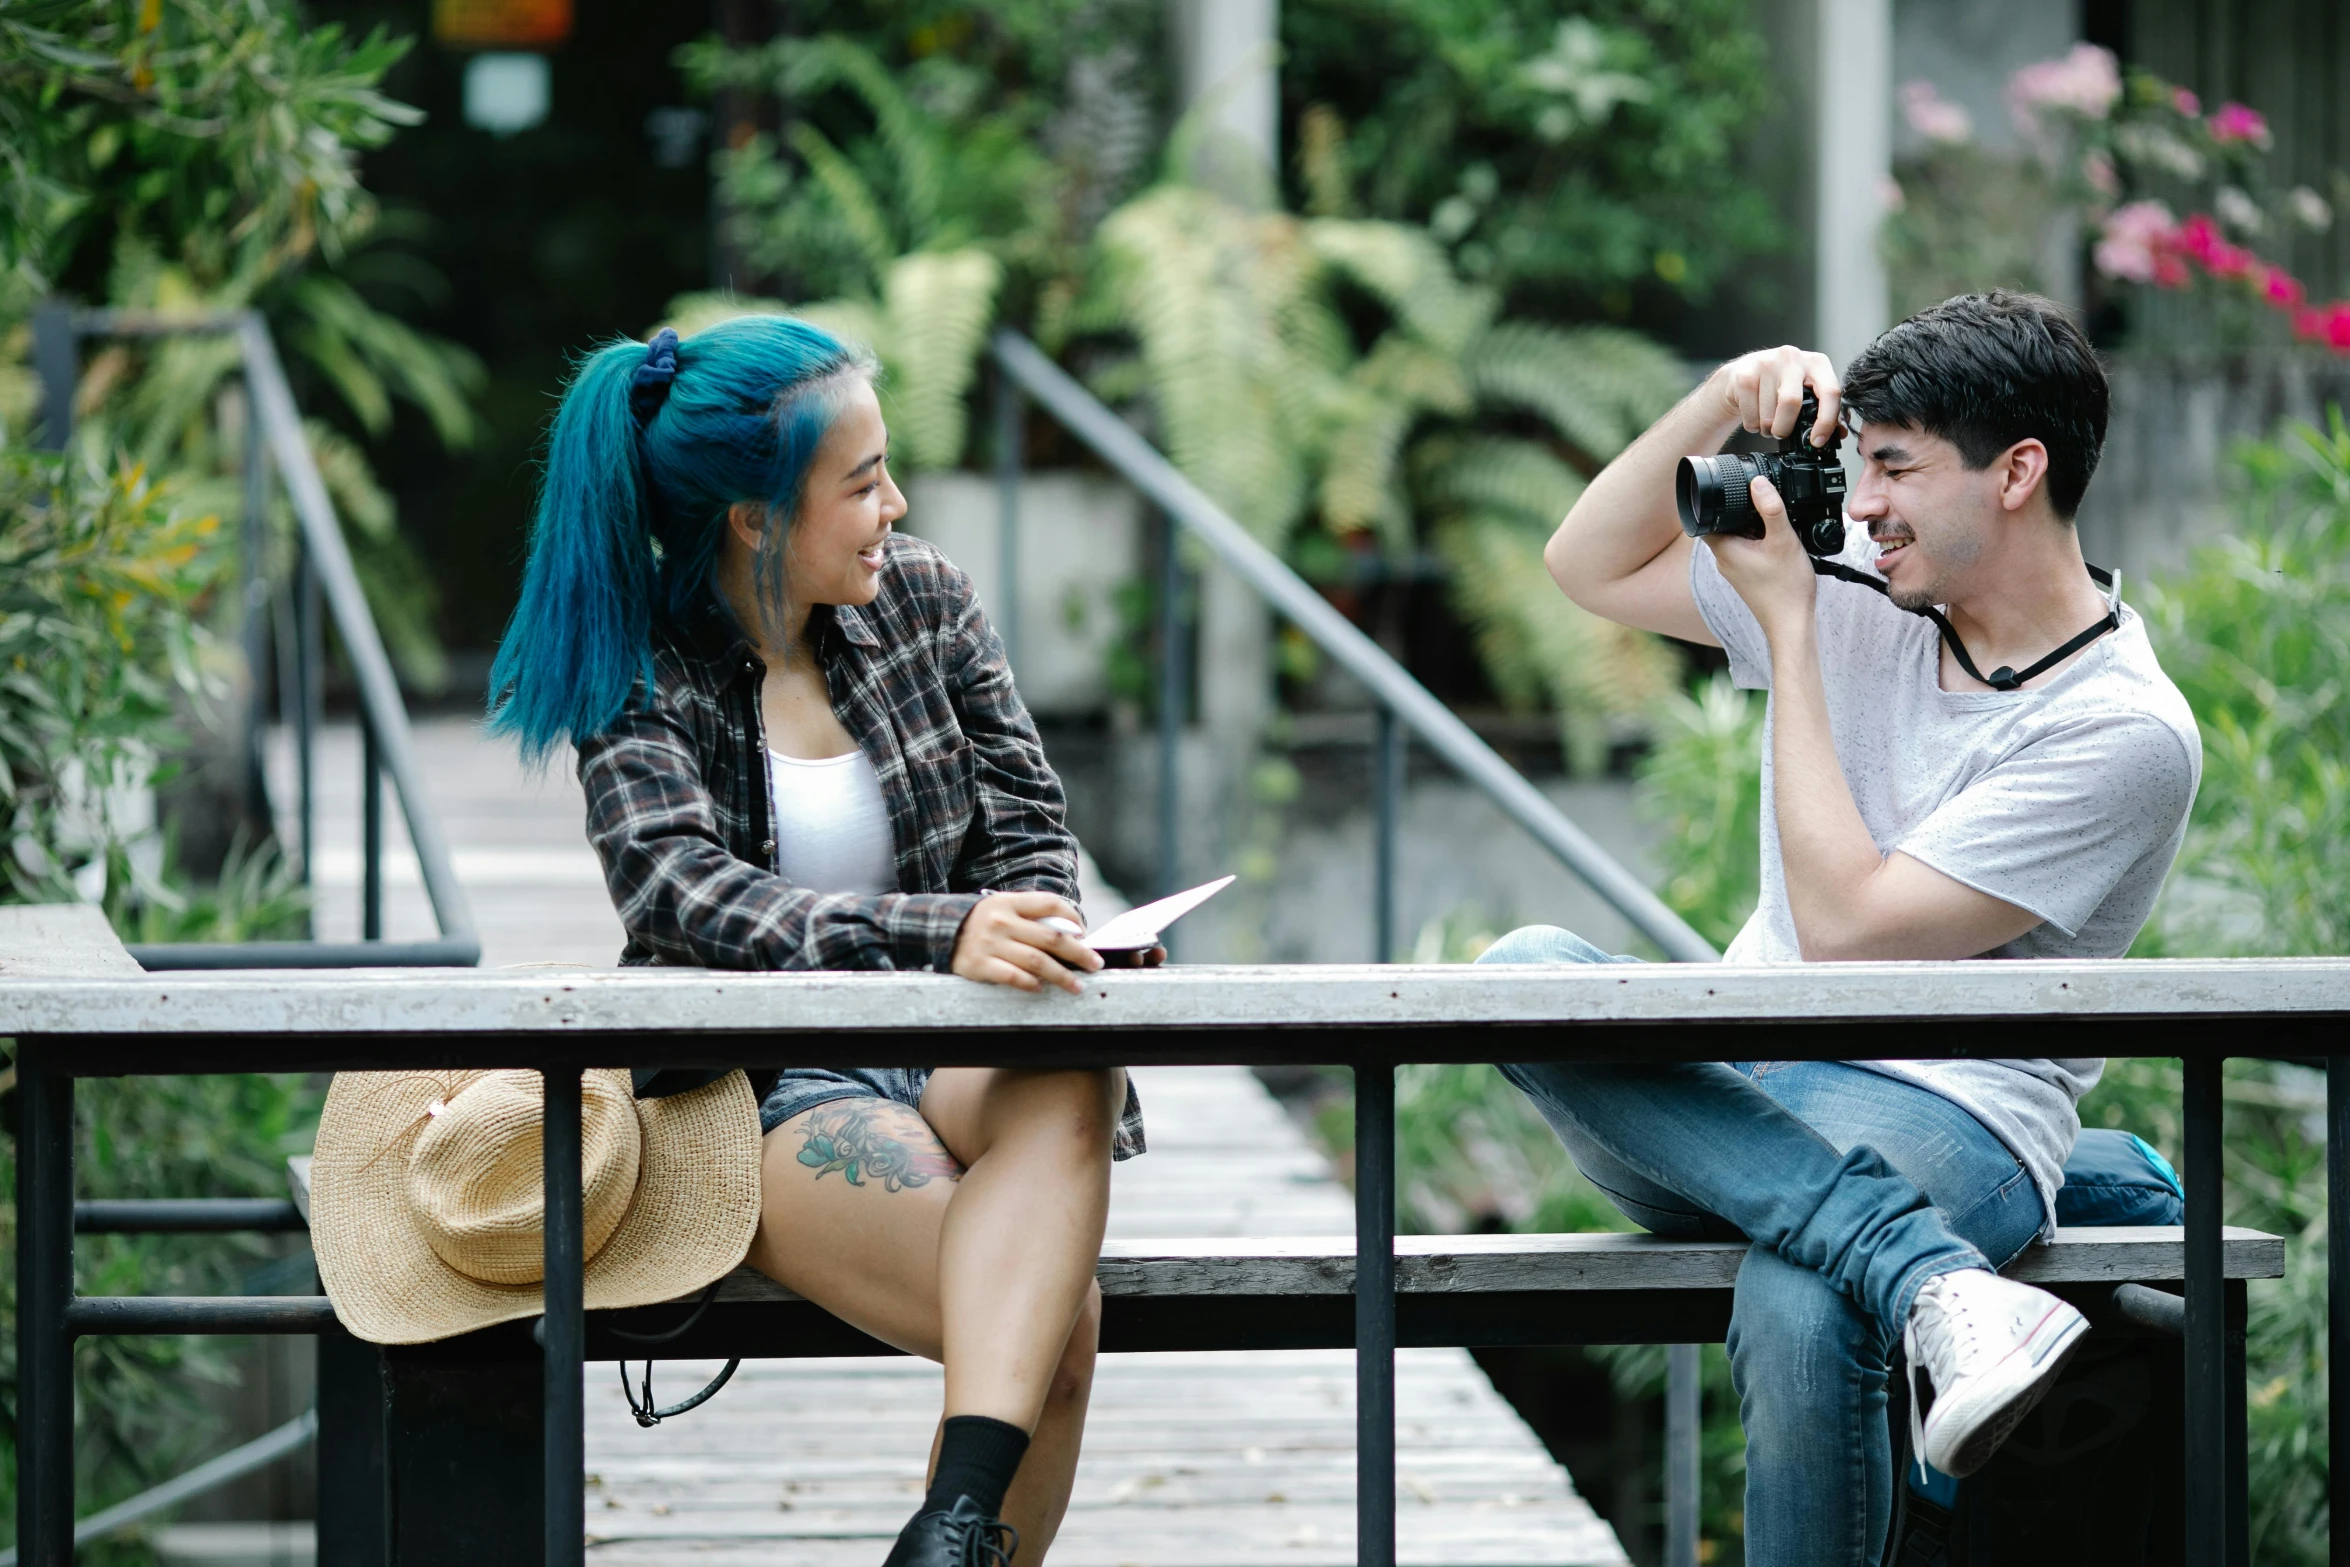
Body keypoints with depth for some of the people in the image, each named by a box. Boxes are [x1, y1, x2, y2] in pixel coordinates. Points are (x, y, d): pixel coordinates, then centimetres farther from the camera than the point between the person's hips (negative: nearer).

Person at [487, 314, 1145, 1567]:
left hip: (959, 1054, 3)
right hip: (755, 1088, -3)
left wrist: (1022, 950, -15)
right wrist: (939, 937, -35)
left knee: (1072, 1068, -38)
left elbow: (1027, 826, 9)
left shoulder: (920, 595, 8)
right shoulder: (640, 672, -5)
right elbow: (680, 893, -21)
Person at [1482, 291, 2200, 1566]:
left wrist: (1787, 633, -9)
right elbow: (1590, 566, 21)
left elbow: (1847, 933, -15)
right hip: (1729, 1098, 7)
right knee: (1525, 968, -28)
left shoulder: (2125, 732, -9)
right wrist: (1725, 398, 5)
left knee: (1796, 1313, -42)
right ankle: (1932, 1283, -42)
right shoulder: (1862, 598, 11)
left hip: (1943, 1116, -7)